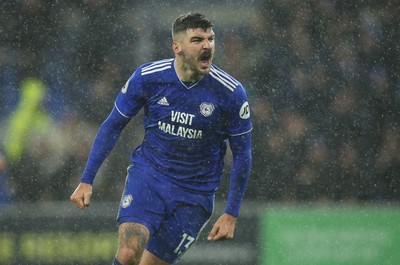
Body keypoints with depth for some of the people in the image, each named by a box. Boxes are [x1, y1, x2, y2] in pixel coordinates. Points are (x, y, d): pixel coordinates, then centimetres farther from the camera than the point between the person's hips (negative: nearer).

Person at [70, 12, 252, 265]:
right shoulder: (147, 77, -9)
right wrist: (87, 180, 1)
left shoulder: (231, 93, -11)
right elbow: (112, 126, 4)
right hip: (148, 175, 0)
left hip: (195, 195, 0)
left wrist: (231, 214, -3)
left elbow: (242, 154, -1)